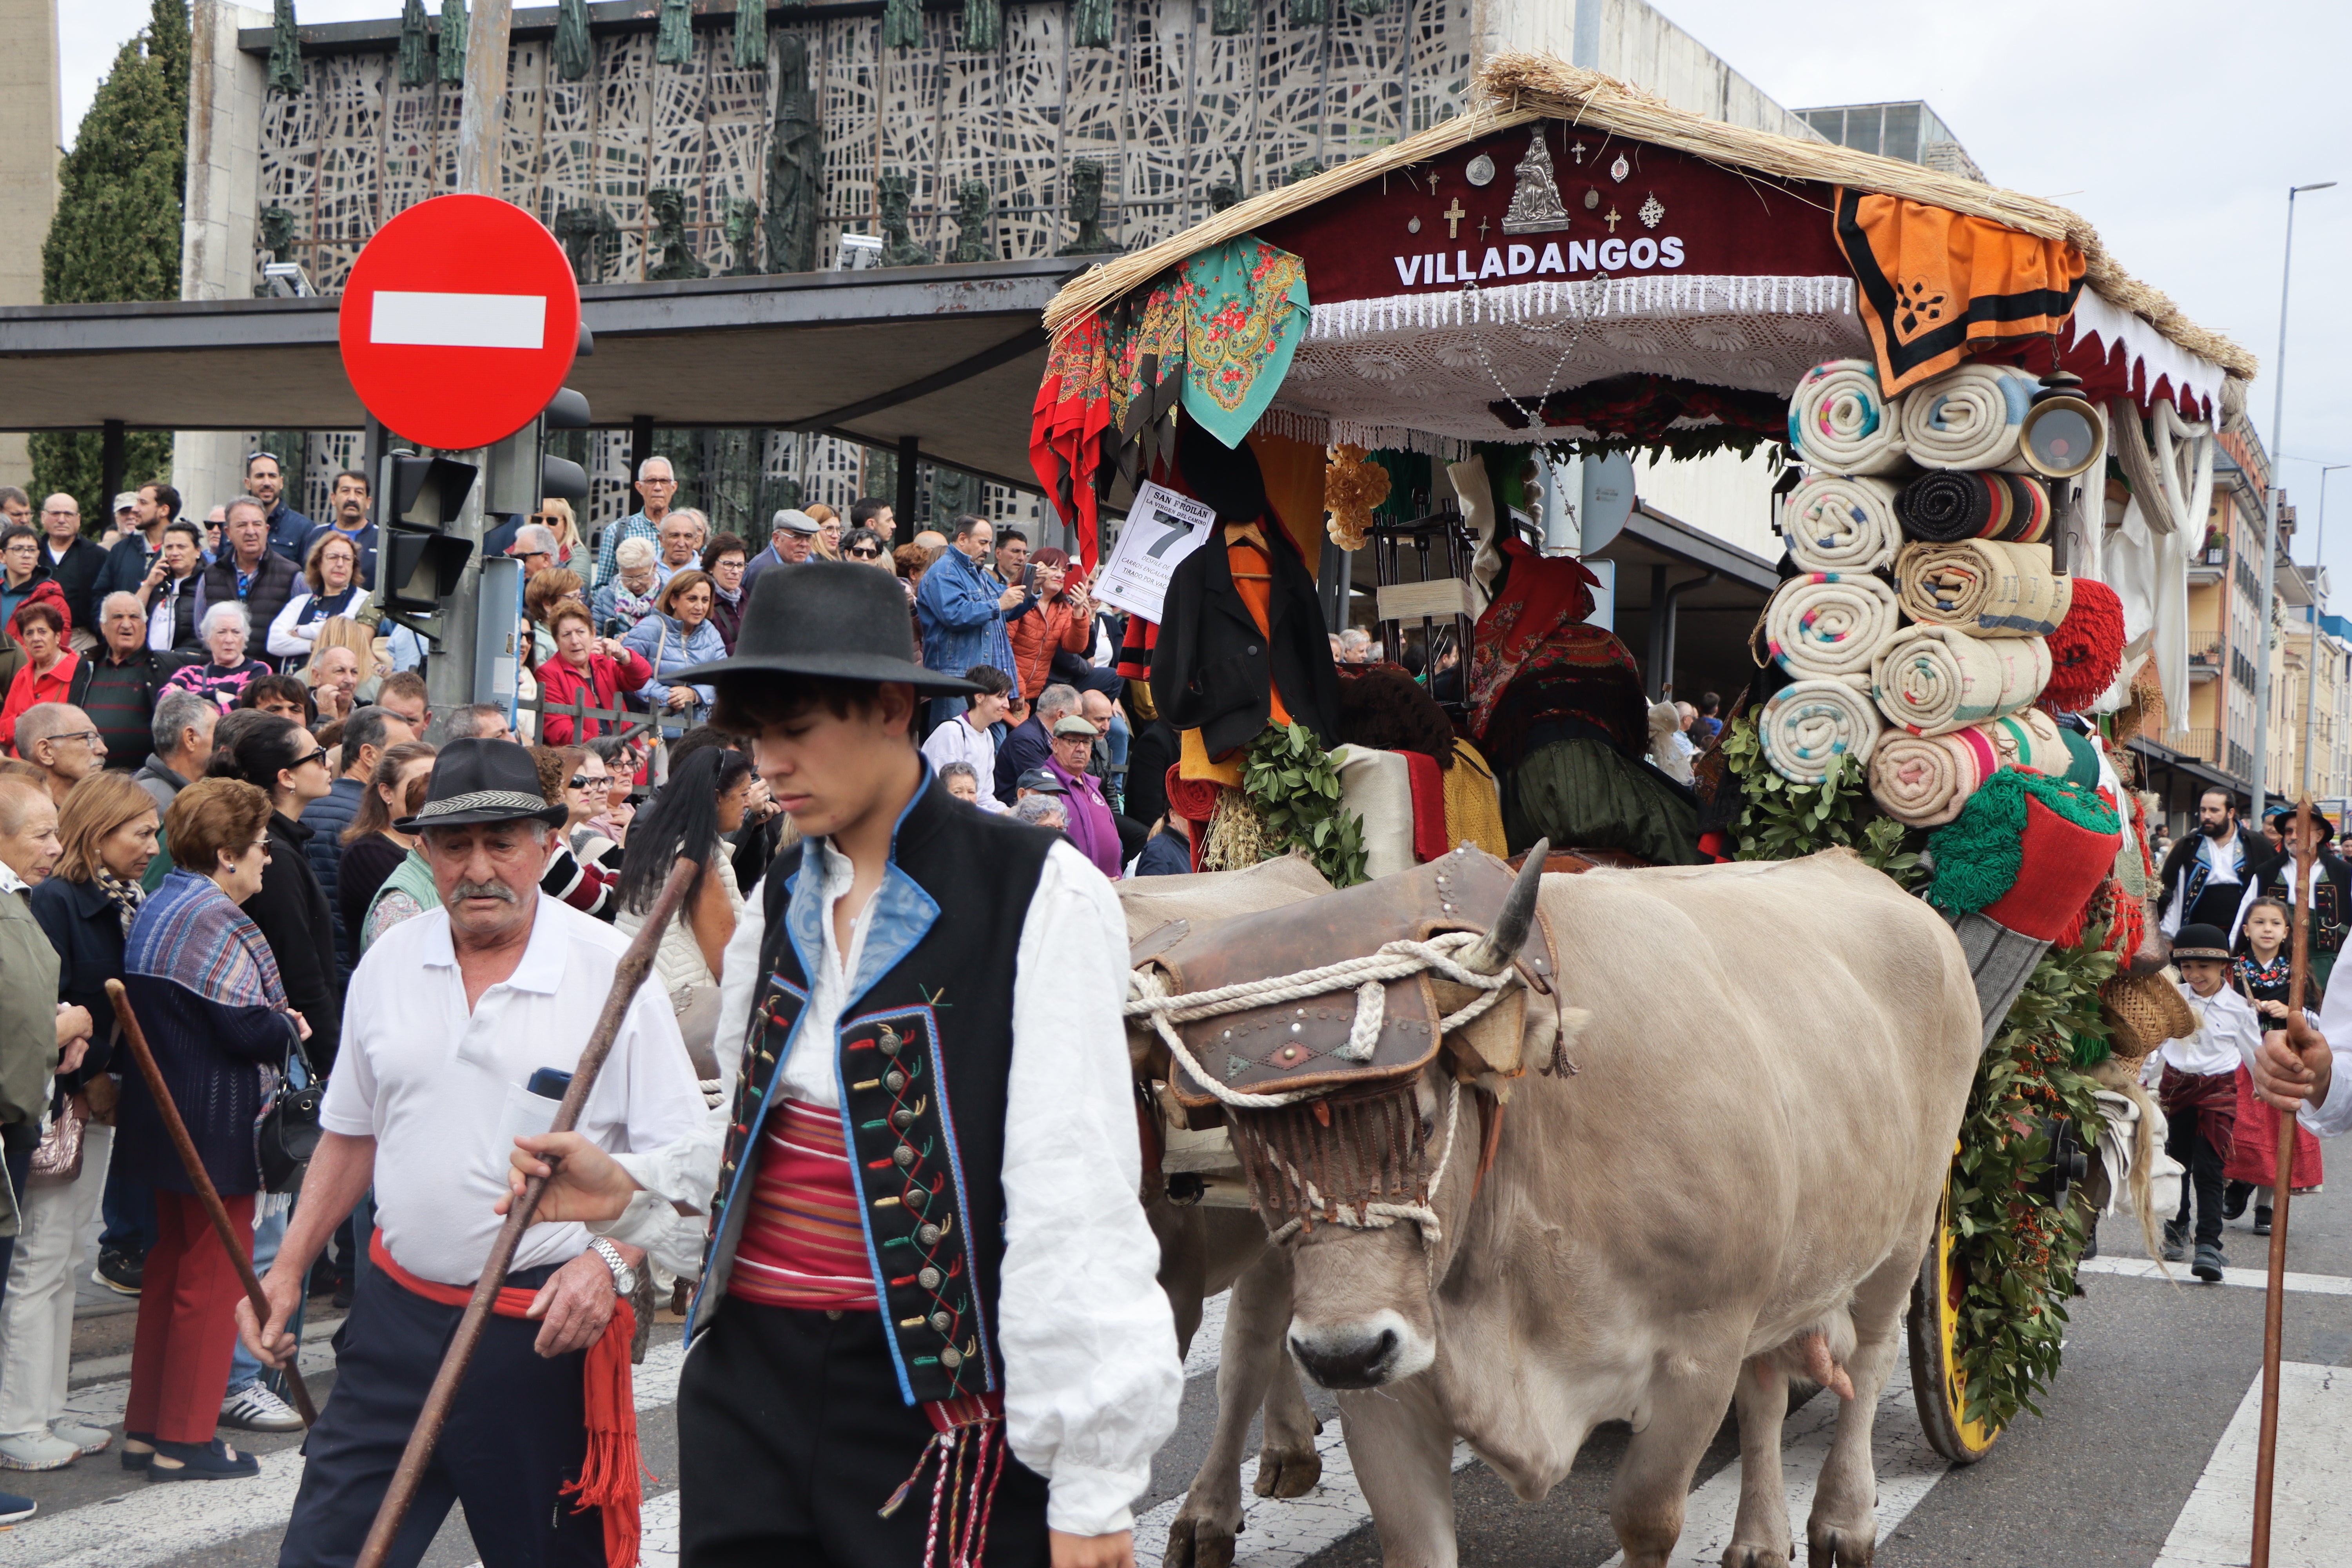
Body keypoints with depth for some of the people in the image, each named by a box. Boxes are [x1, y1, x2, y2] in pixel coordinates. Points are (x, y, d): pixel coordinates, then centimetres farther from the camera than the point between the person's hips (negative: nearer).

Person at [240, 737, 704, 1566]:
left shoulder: (614, 970, -8)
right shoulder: (387, 963, 5)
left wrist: (610, 1262, -22)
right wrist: (289, 1267, 14)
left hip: (547, 1328, -4)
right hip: (396, 1310, 4)